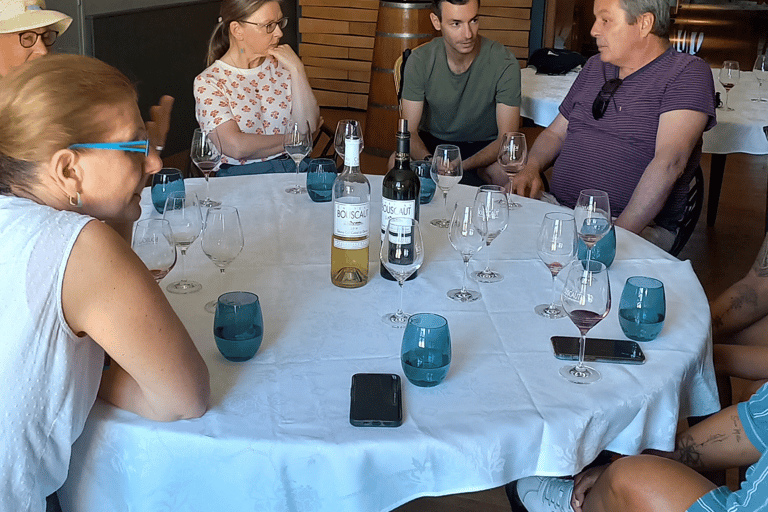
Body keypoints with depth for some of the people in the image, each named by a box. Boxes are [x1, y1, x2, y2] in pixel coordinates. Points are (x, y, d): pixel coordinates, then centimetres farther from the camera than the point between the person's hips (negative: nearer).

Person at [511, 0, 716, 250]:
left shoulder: (687, 72, -5)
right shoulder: (595, 67, 18)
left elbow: (669, 163, -17)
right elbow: (555, 133, 25)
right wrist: (532, 168, 2)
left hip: (637, 227, -6)